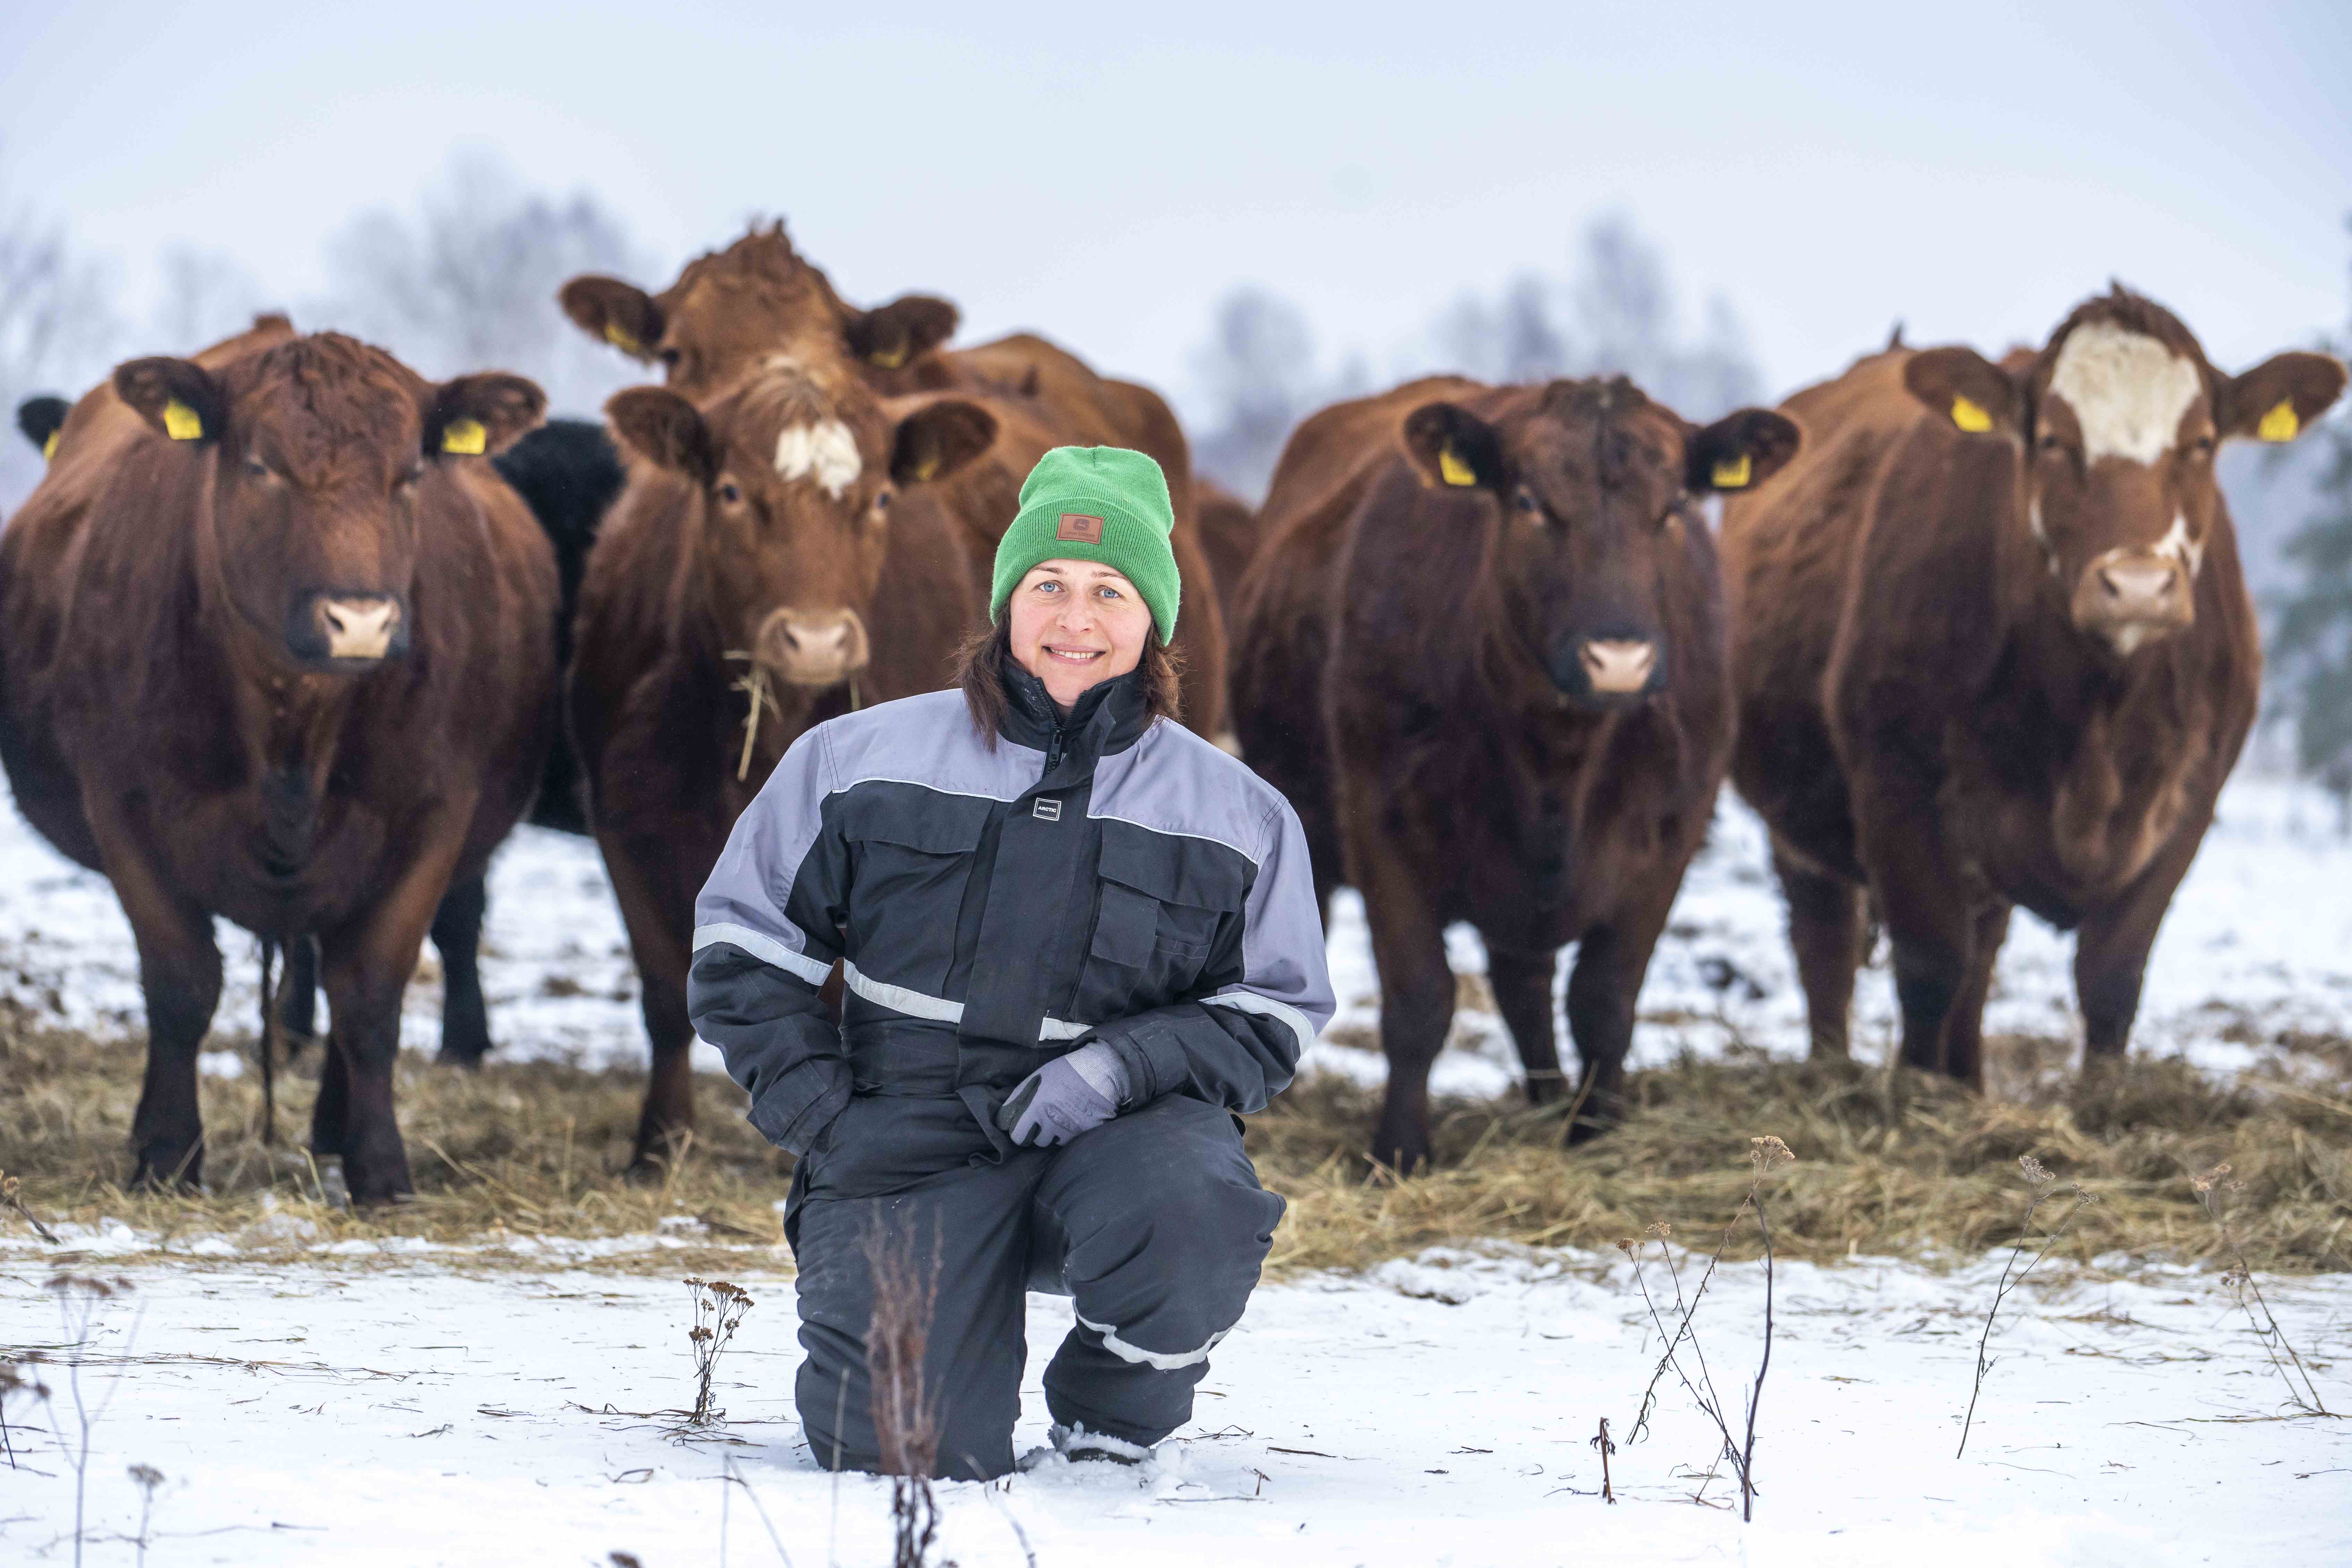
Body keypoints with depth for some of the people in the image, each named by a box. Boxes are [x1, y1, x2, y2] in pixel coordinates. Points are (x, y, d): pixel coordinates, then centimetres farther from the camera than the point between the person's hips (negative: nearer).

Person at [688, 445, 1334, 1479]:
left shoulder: (1235, 815, 7)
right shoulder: (862, 760, 6)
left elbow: (1274, 1016, 9)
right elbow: (743, 946, 11)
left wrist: (1123, 1063, -10)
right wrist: (821, 1113, -3)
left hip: (1118, 1131, 1)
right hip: (913, 1142, 0)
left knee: (1191, 1222, -36)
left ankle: (1109, 1431, -2)